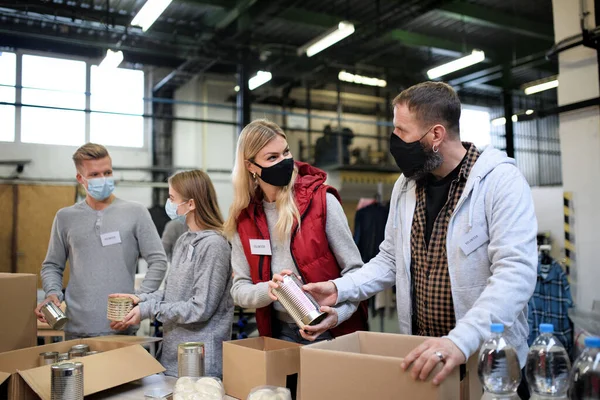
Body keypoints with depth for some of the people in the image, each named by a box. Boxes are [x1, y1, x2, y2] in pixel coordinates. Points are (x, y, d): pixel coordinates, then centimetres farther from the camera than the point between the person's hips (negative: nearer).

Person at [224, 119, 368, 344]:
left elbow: (354, 270, -8)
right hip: (280, 334, 3)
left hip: (330, 331, -2)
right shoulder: (243, 219, -2)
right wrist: (267, 291, -21)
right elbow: (239, 289, 0)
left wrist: (338, 314, -24)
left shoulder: (322, 201, -13)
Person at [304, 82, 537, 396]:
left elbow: (515, 273, -25)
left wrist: (461, 340, -37)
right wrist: (340, 288, -3)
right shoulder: (406, 184, 4)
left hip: (488, 358, -5)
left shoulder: (501, 180, -15)